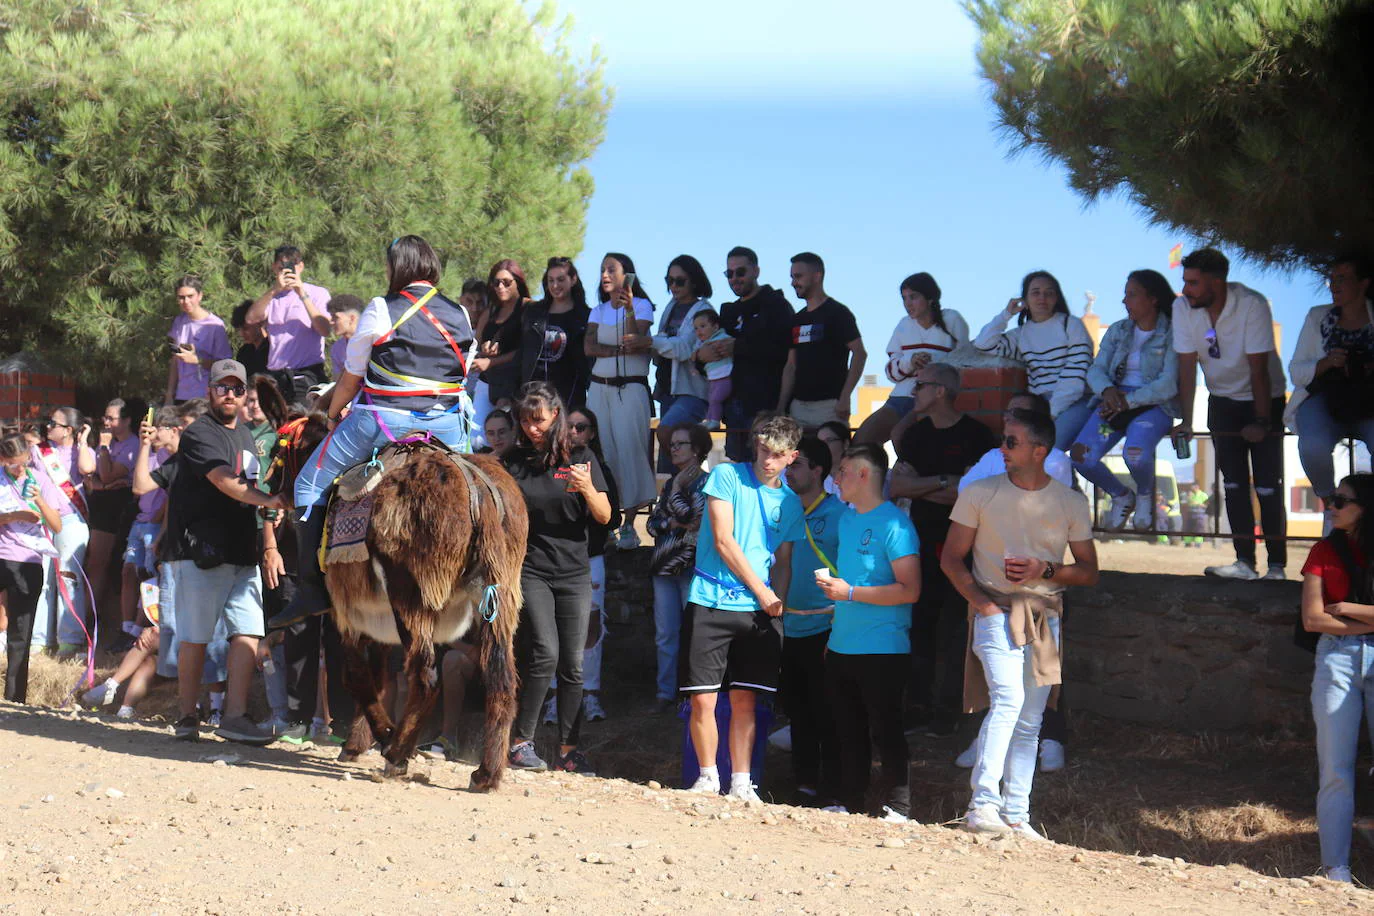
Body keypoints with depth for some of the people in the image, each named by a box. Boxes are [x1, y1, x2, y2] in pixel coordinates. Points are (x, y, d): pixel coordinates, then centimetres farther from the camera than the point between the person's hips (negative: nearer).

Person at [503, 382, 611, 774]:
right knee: (544, 653, -16)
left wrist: (587, 489, -17)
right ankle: (520, 742, -5)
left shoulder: (581, 458, 3)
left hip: (573, 574, 2)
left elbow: (604, 517, 1)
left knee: (573, 664, 1)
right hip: (529, 569, -2)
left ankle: (568, 749, 8)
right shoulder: (514, 461, 4)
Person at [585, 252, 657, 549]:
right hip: (599, 387, 5)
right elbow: (589, 347, 3)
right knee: (600, 451, -2)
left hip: (631, 388, -5)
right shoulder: (599, 310, 17)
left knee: (629, 449, -10)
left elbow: (637, 342, -13)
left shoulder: (641, 306, 2)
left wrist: (629, 309, -24)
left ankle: (629, 524, -9)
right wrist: (619, 349, -11)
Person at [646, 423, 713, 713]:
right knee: (665, 635, 7)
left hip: (692, 567, -7)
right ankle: (665, 692, 12)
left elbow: (689, 515, -17)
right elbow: (652, 523, 11)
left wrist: (677, 488, -5)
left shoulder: (706, 482, -3)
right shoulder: (670, 483, 17)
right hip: (664, 567, 7)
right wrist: (674, 524, -6)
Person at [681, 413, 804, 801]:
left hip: (757, 610, 3)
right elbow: (723, 540, -6)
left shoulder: (790, 502, 13)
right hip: (711, 602, -3)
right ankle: (708, 777, 11)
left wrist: (777, 602, -1)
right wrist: (762, 591, -5)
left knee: (744, 700, 2)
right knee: (702, 699, -4)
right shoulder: (727, 477, -1)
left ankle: (741, 783, 10)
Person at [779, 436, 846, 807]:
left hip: (823, 628, -7)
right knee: (798, 711, 13)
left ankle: (832, 792, 3)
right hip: (792, 629, 7)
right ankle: (805, 785, 23)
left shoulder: (838, 514, -9)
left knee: (826, 716, -2)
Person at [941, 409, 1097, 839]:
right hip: (996, 609, -3)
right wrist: (980, 602, -11)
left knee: (1030, 720, 5)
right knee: (1008, 698, -23)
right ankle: (983, 804, -27)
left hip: (1045, 614, 3)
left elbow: (1089, 572, 9)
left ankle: (1016, 816, 11)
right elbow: (951, 558, 5)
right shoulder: (979, 494, 2)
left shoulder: (1070, 503, 5)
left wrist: (1045, 570, -10)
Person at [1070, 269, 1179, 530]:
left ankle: (1144, 494, 4)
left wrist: (1129, 400, -20)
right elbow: (1096, 370, 10)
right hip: (1114, 400, 5)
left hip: (1153, 404, -5)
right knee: (1080, 456, -20)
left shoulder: (1171, 334, -3)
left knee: (1135, 454, -35)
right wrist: (1107, 390, -14)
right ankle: (1121, 496, 12)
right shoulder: (1117, 331, 14)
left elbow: (1168, 384, -12)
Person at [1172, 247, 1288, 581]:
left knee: (1268, 486, -8)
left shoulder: (1252, 305, -25)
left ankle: (1277, 565, -5)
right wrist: (1186, 421, -12)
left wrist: (1261, 422, -21)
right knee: (1234, 484, 0)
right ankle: (1245, 562, 1)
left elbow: (1259, 368, -23)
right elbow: (1187, 366, -10)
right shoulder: (1183, 308, -13)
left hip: (1265, 399, -4)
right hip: (1223, 400, 4)